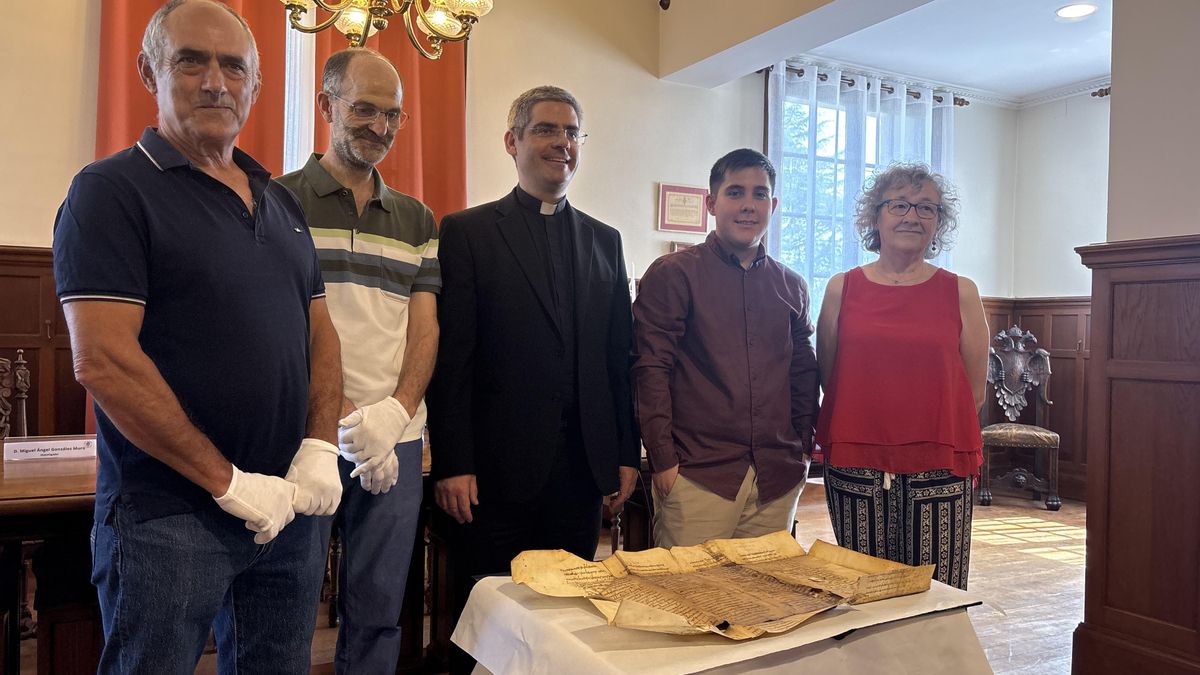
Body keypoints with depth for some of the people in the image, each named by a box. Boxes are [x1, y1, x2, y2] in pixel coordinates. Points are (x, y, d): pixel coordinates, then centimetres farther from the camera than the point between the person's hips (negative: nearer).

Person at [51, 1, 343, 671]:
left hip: (293, 507, 6)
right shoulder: (112, 190, -7)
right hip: (168, 516, -6)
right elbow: (103, 361, -16)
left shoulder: (281, 201, 13)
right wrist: (227, 482, -16)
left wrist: (321, 447, -2)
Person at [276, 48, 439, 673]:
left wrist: (396, 411, -9)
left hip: (396, 440, 4)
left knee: (378, 610, 12)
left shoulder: (417, 220, 13)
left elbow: (425, 324, 8)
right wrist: (345, 416, -16)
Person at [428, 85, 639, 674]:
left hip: (583, 468, 4)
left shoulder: (604, 240, 13)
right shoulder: (467, 232, 0)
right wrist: (452, 464, -11)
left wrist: (627, 452, 9)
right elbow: (451, 356, -6)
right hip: (496, 470, -4)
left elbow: (619, 355, 12)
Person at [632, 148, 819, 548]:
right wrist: (663, 462, -10)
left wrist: (803, 451, 10)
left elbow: (804, 374, 19)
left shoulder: (791, 287, 14)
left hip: (777, 480, 5)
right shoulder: (672, 274, -2)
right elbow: (651, 371, -6)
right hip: (697, 476, -4)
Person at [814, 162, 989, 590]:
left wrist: (928, 430, 3)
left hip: (939, 470, 0)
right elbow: (828, 379, 10)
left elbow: (973, 391, 8)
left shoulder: (960, 293, 6)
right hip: (856, 466, 0)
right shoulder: (842, 289, 6)